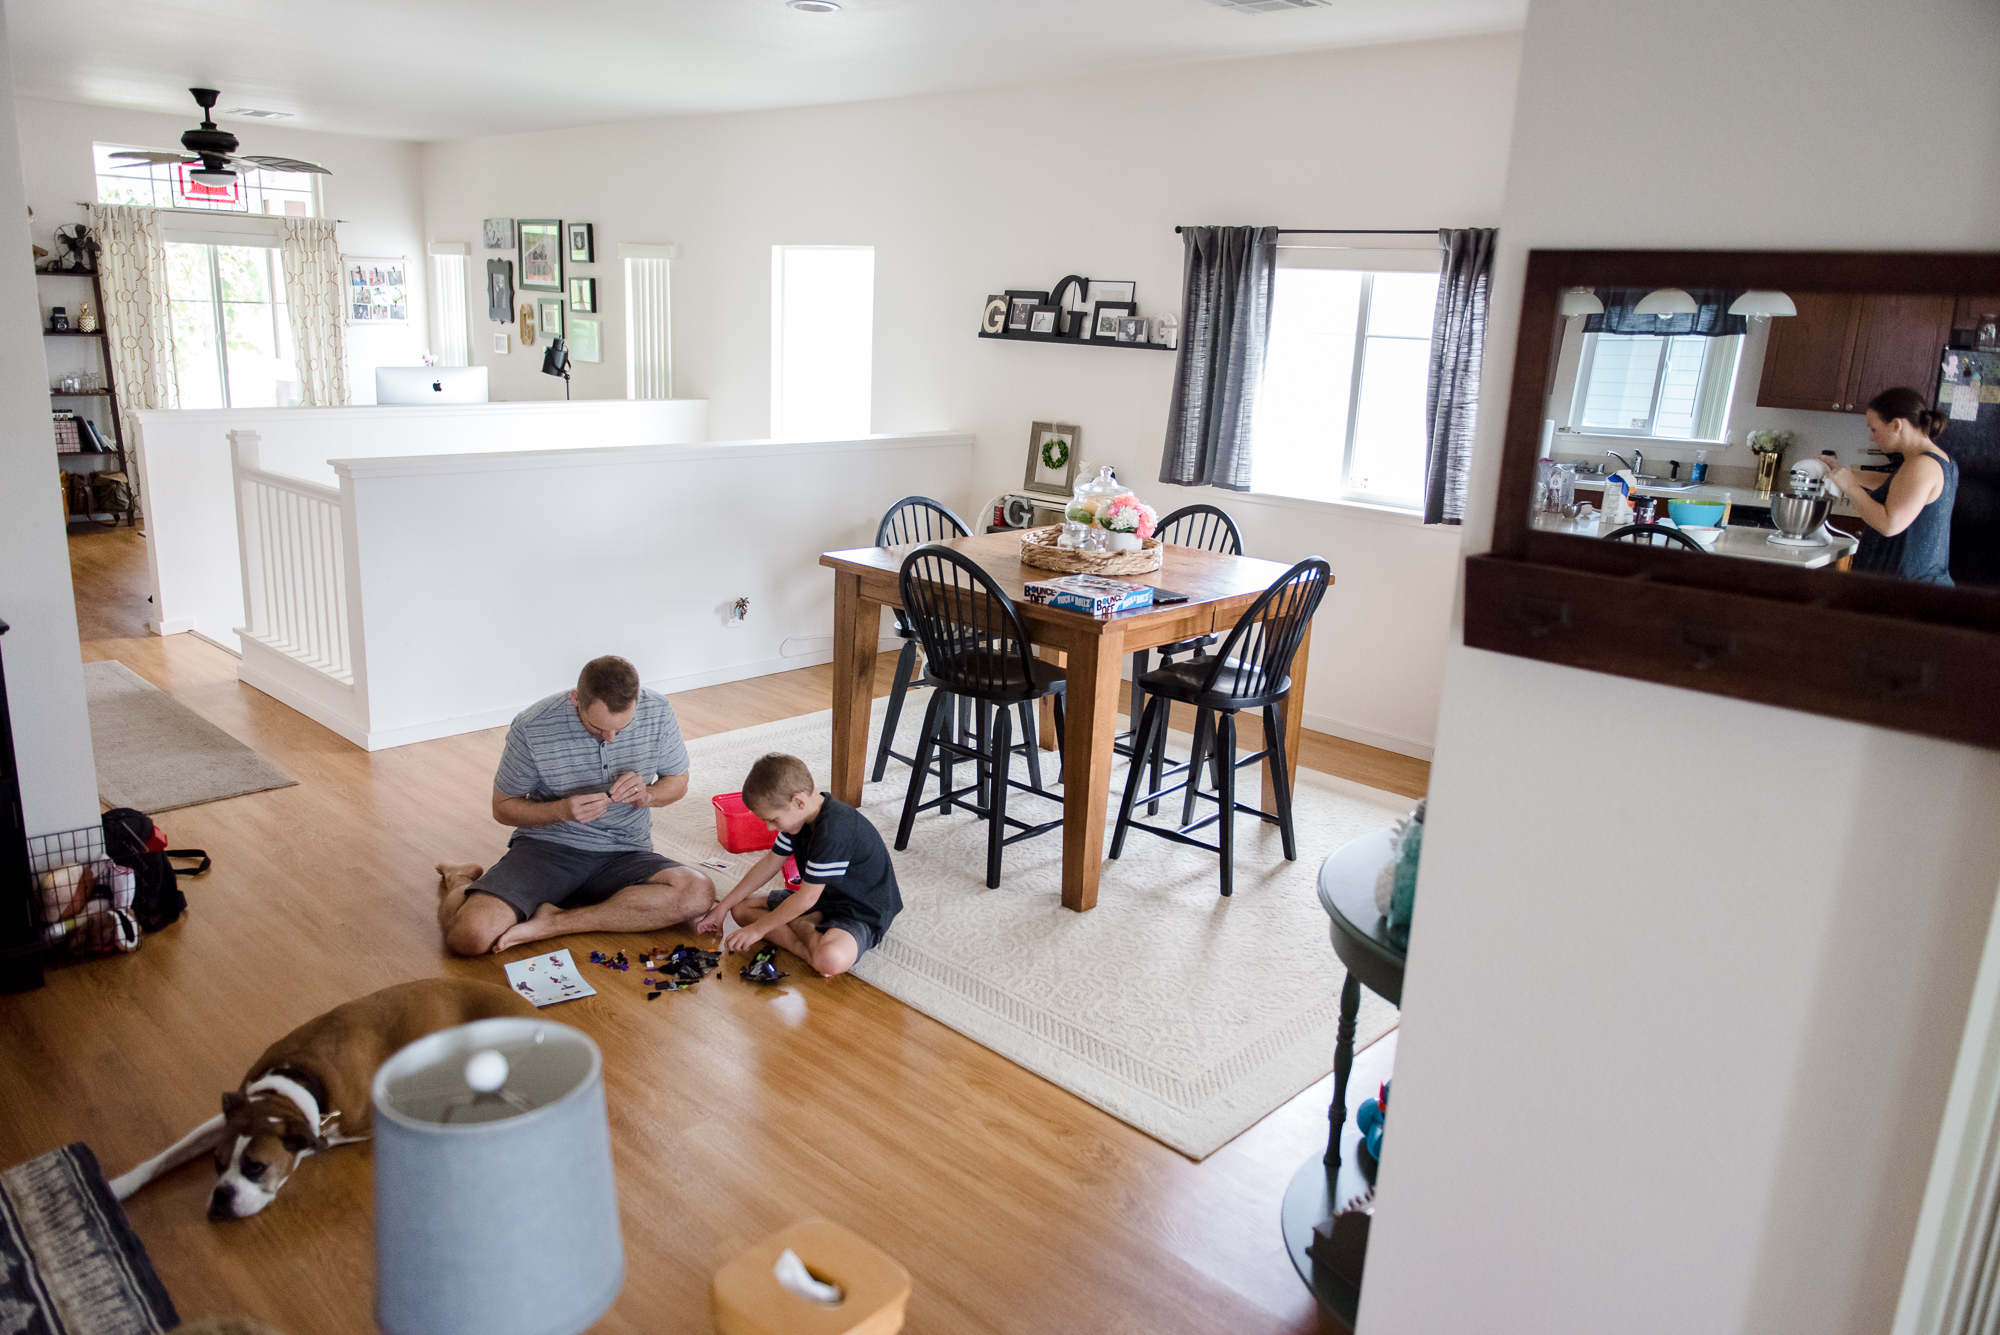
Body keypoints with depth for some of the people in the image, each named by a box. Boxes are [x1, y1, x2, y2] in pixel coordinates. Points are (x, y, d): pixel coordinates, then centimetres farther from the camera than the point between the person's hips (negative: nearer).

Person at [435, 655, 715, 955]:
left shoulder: (658, 713, -8)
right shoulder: (532, 728, -15)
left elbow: (678, 781, 8)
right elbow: (503, 808, -2)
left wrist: (646, 795, -15)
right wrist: (562, 810, -21)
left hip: (625, 856, 2)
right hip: (546, 847, -2)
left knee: (699, 894, -30)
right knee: (468, 936, -27)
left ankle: (554, 922, -20)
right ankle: (459, 882, 12)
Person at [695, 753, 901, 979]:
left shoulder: (833, 831, -31)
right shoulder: (798, 814, -1)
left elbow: (806, 898, -26)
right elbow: (770, 863, 11)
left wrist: (758, 928, -14)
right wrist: (723, 907, 11)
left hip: (863, 912, -10)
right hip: (823, 899, 10)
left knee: (832, 959, -42)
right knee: (742, 906, 2)